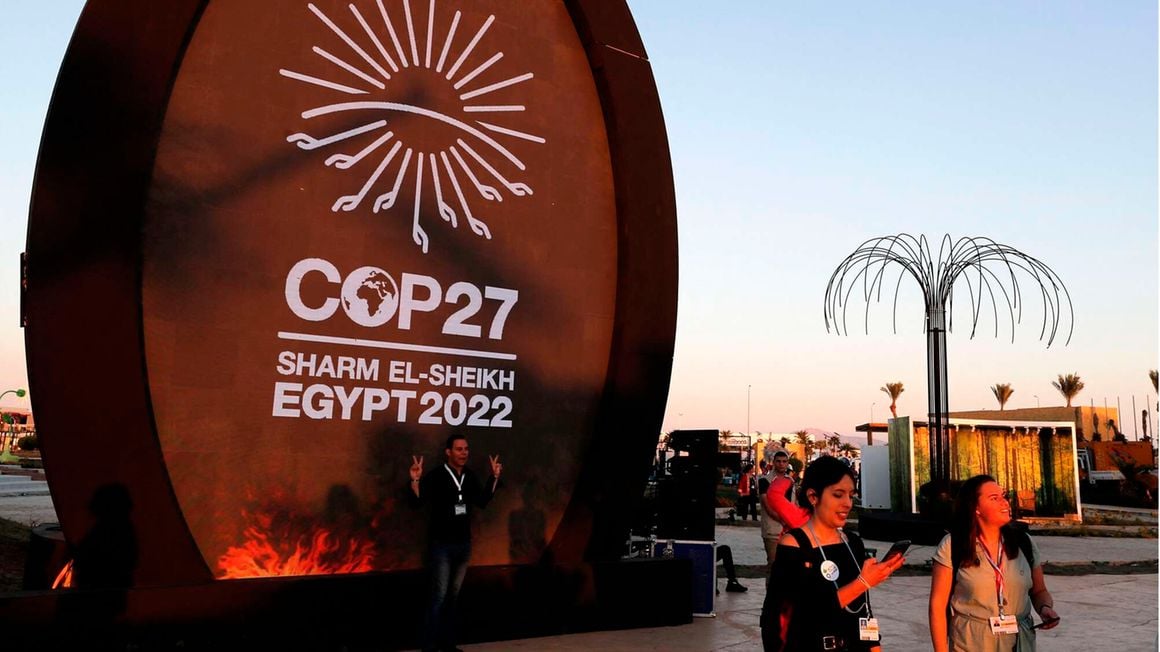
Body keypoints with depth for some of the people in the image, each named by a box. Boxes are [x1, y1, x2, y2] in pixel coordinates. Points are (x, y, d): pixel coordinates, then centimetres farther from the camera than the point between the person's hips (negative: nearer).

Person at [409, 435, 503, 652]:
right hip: (441, 544, -6)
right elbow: (417, 502, -18)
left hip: (463, 544, 6)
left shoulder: (470, 476, 3)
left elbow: (482, 502, 15)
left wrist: (494, 478, 10)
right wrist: (415, 480, -33)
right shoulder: (435, 475, -13)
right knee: (439, 595, -7)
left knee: (453, 596, 13)